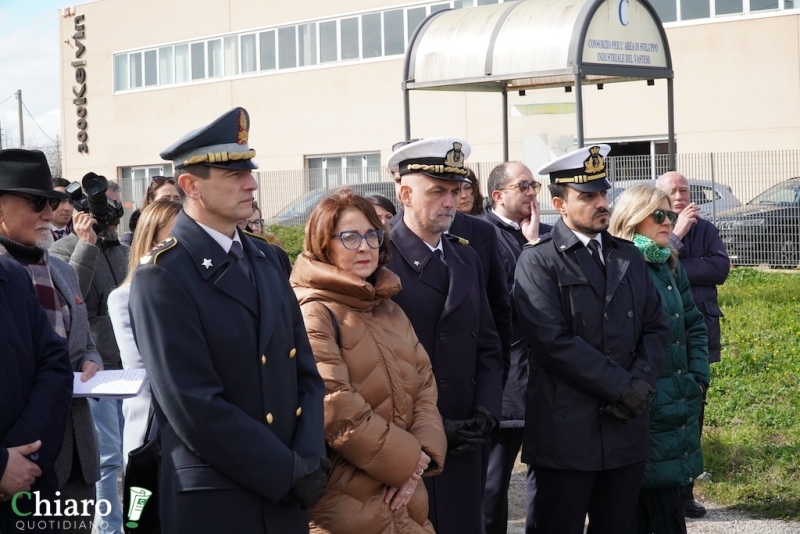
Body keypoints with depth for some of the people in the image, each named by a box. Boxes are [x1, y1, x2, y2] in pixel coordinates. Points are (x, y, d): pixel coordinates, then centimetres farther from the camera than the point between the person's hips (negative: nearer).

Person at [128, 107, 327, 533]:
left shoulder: (268, 259, 10)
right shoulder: (162, 278, -13)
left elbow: (305, 371, 8)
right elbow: (196, 408, -19)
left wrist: (308, 462, -7)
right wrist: (290, 474, -15)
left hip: (287, 499, 6)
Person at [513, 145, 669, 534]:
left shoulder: (629, 256, 15)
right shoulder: (538, 261, -5)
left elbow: (656, 327, 11)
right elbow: (553, 341, -15)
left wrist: (642, 383, -7)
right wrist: (622, 387, -14)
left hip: (627, 426, 5)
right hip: (567, 430, -5)